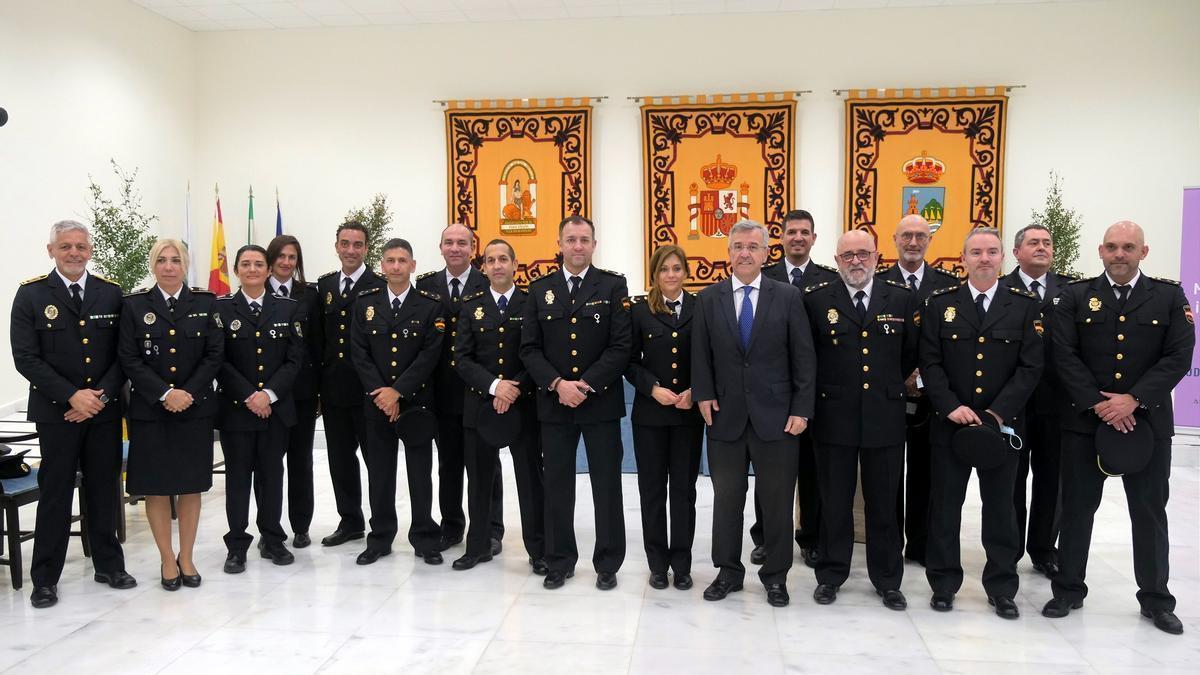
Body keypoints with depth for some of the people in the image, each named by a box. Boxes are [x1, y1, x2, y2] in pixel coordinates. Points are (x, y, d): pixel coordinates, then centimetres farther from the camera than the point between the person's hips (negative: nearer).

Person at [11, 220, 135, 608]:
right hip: (56, 412, -2)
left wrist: (101, 396, -10)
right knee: (55, 494, 4)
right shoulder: (32, 294, -2)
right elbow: (25, 358, -7)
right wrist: (72, 396, -15)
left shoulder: (111, 293, 5)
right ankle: (45, 578, 16)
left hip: (104, 410, 2)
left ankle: (109, 565, 25)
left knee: (104, 490, 11)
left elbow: (123, 354, 3)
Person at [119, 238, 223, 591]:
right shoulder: (134, 305, 1)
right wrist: (165, 394, -14)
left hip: (196, 408, 1)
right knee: (156, 486, 4)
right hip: (150, 410, 0)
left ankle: (186, 558, 21)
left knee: (191, 485, 7)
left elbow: (215, 355, -1)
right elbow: (129, 359, -4)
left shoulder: (205, 302, 3)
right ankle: (168, 560, 18)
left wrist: (188, 393, -12)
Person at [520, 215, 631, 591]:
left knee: (607, 486, 5)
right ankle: (560, 561, 22)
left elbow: (621, 347, -7)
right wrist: (558, 384, -12)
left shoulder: (613, 286, 0)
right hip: (553, 403, 2)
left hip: (601, 402, -2)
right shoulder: (540, 289, 7)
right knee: (557, 486, 9)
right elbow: (529, 348, 2)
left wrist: (586, 385, -15)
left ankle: (608, 564, 18)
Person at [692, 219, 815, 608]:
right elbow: (700, 356, 6)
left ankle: (775, 576, 24)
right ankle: (728, 572, 26)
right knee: (726, 499, 11)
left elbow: (804, 357, -1)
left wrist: (802, 409, -6)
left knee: (777, 500, 8)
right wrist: (703, 395, -6)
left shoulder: (788, 297, 0)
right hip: (726, 415, 1)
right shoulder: (708, 299, 5)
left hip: (775, 416, -1)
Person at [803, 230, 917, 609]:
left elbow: (911, 352, 13)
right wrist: (827, 389, 6)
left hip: (884, 417, 1)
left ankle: (887, 579, 25)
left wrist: (889, 386, 14)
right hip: (834, 417, -1)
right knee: (834, 502, 9)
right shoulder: (816, 299, -2)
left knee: (883, 503, 11)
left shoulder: (900, 298, 3)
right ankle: (831, 575, 23)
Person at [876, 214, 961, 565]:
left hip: (931, 392, 1)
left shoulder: (949, 284, 4)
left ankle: (920, 545, 22)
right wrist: (900, 379, -11)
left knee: (924, 471, 10)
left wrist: (928, 376, -10)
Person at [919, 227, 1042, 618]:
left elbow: (1031, 367, -4)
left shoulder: (1025, 305, 2)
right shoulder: (940, 304, 3)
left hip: (1003, 424, 0)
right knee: (945, 505, 7)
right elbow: (930, 363, -1)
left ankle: (1001, 588, 22)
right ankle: (943, 584, 20)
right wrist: (951, 407, -14)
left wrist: (997, 413, -13)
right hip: (950, 423, 0)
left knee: (1000, 506, 9)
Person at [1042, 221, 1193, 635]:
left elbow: (1179, 356, -5)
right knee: (1077, 508, 7)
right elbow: (1065, 355, -5)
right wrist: (1098, 403, -15)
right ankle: (1069, 589, 21)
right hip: (1085, 420, 0)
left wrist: (1134, 399, -16)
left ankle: (1155, 599, 24)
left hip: (1148, 421, 0)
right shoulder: (1076, 297, 3)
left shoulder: (1170, 297, 4)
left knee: (1150, 512, 10)